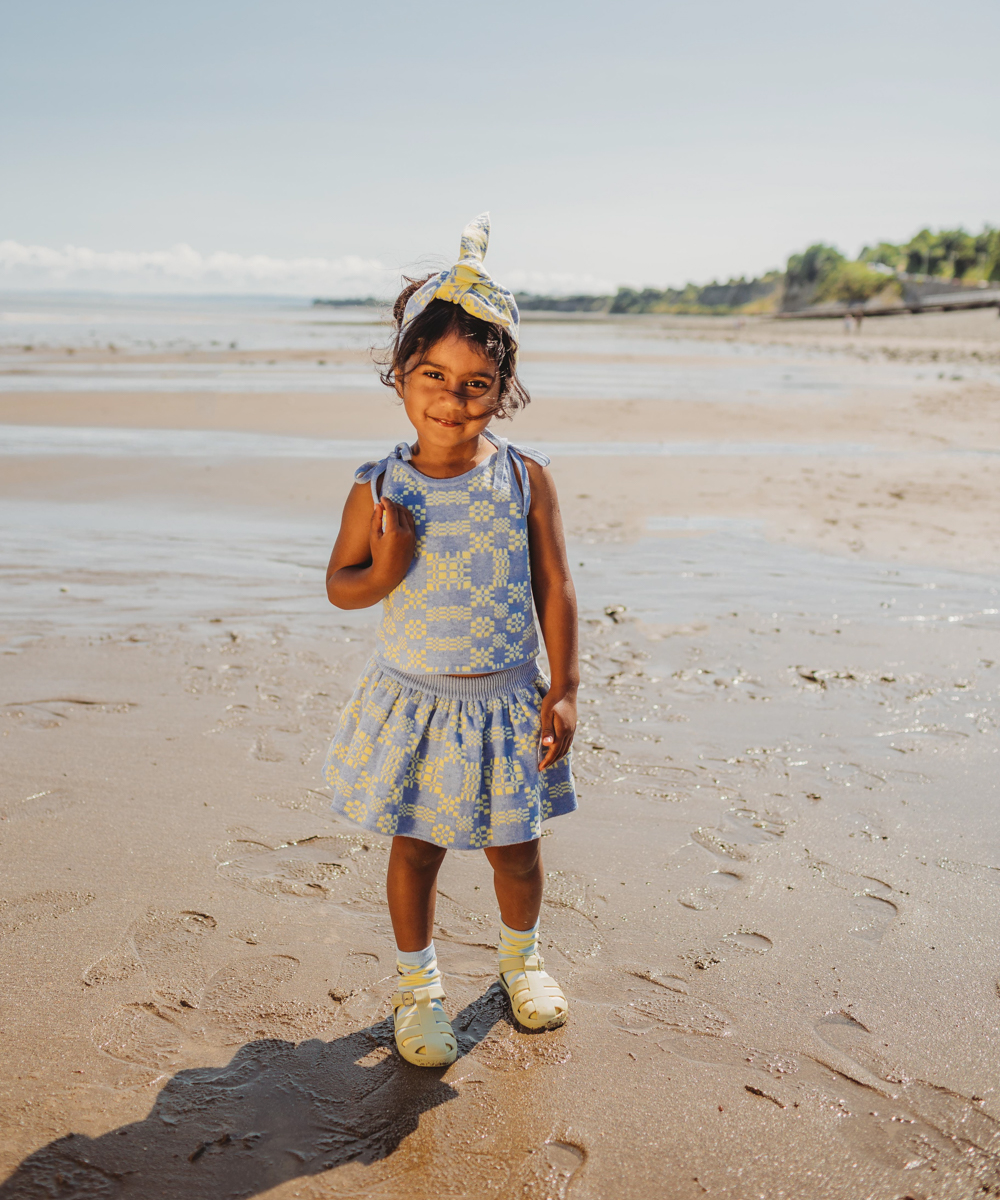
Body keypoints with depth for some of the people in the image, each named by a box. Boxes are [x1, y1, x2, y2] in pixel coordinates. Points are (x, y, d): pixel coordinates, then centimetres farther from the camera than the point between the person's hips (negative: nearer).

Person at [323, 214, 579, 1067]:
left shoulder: (525, 477, -8)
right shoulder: (380, 489, -9)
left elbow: (555, 588, -3)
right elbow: (340, 584, 2)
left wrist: (564, 691, -6)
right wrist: (384, 573, -20)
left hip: (507, 702, 1)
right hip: (413, 702, 0)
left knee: (516, 850, 15)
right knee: (415, 849, 13)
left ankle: (521, 956, 45)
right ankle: (417, 982, 37)